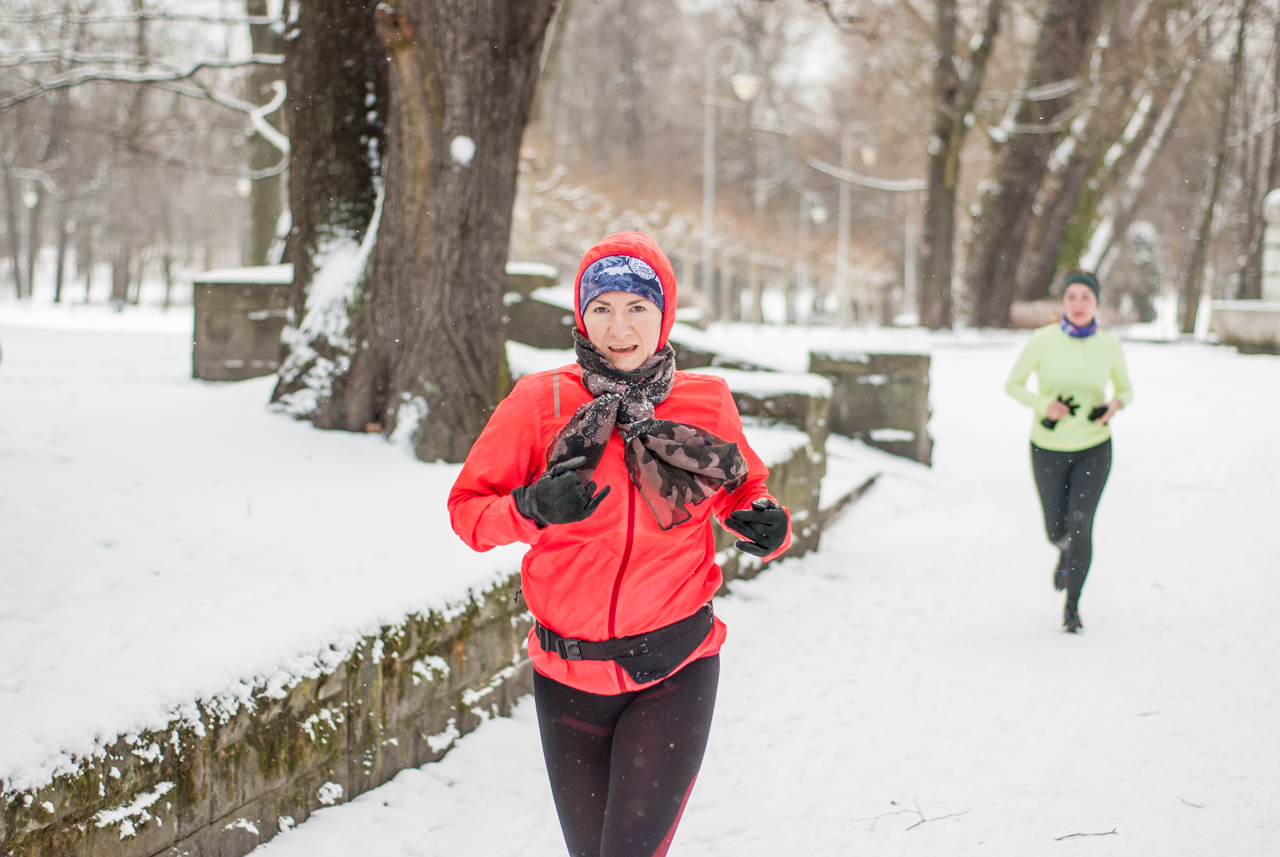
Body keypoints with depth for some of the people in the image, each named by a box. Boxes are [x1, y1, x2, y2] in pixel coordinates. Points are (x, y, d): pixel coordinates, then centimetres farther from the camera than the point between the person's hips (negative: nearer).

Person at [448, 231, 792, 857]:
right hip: (569, 675, 1)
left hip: (675, 670, -1)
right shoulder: (541, 402, -6)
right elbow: (468, 506, -3)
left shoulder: (707, 403, -2)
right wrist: (532, 508, -23)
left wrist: (764, 526, -7)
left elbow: (745, 489, 15)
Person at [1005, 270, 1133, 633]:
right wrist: (1043, 404, -22)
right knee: (1056, 529, 9)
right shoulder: (1043, 341, -13)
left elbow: (1126, 389, 7)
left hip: (1094, 448, 0)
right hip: (1049, 449, 0)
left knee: (1080, 525, -13)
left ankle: (1072, 606, 3)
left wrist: (1116, 404, -16)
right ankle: (1066, 554, 49)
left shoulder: (1109, 344, -7)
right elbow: (1013, 385, -4)